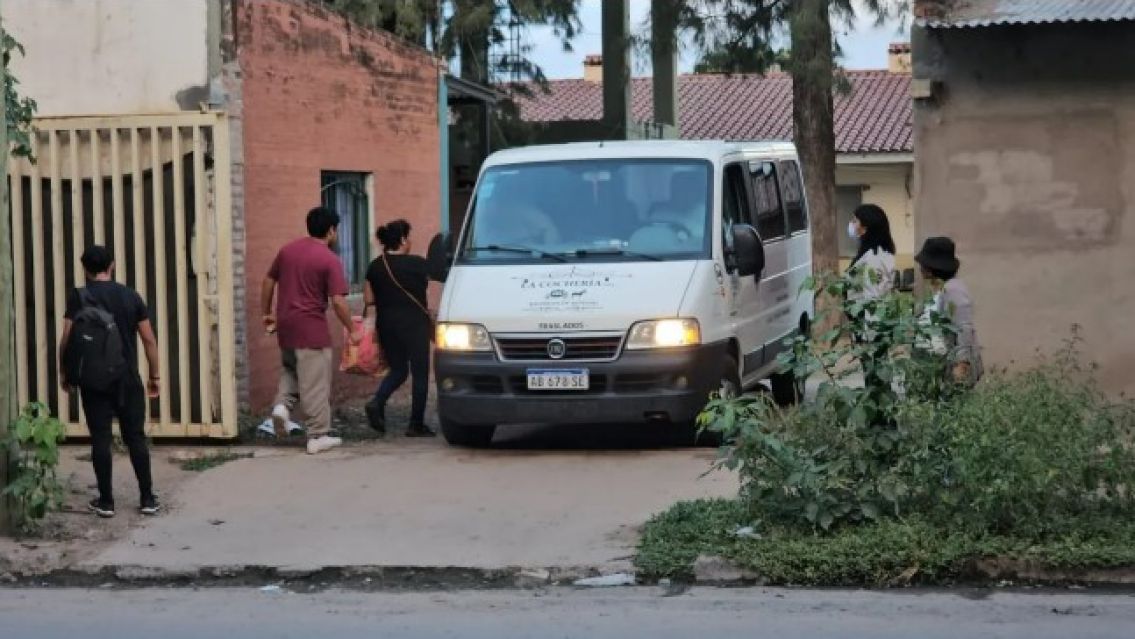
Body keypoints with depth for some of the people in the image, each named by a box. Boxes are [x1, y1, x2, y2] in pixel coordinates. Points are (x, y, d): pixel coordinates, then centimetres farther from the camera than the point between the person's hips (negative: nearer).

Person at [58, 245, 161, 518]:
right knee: (136, 437, 7)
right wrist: (154, 375, 10)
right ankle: (147, 499, 8)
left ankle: (106, 501, 5)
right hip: (127, 379, 1)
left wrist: (64, 372, 7)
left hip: (93, 380, -1)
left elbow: (67, 339, -7)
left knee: (100, 439, 3)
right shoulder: (130, 296, 2)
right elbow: (149, 339, 2)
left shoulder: (78, 297, -3)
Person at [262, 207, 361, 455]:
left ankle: (283, 405, 2)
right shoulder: (330, 260, -11)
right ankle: (318, 436, 3)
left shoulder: (287, 250, 8)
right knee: (315, 384, 0)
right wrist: (352, 330, -5)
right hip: (311, 328, -6)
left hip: (285, 326, 6)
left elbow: (268, 282, 15)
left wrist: (267, 312, 25)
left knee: (291, 369, 26)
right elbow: (338, 301, -15)